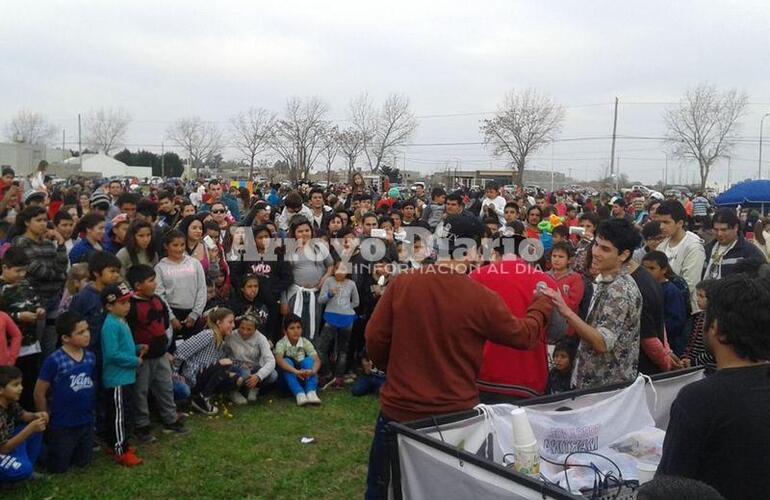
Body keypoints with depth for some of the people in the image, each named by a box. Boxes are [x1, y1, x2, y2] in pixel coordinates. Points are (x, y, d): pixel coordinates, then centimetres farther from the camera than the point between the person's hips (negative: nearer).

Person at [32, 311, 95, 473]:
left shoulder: (90, 357, -2)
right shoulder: (54, 360, -18)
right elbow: (39, 394, -11)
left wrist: (91, 410, 12)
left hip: (86, 422, 5)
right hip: (63, 425, -5)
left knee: (82, 463, 18)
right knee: (58, 467, 10)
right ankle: (44, 449, 37)